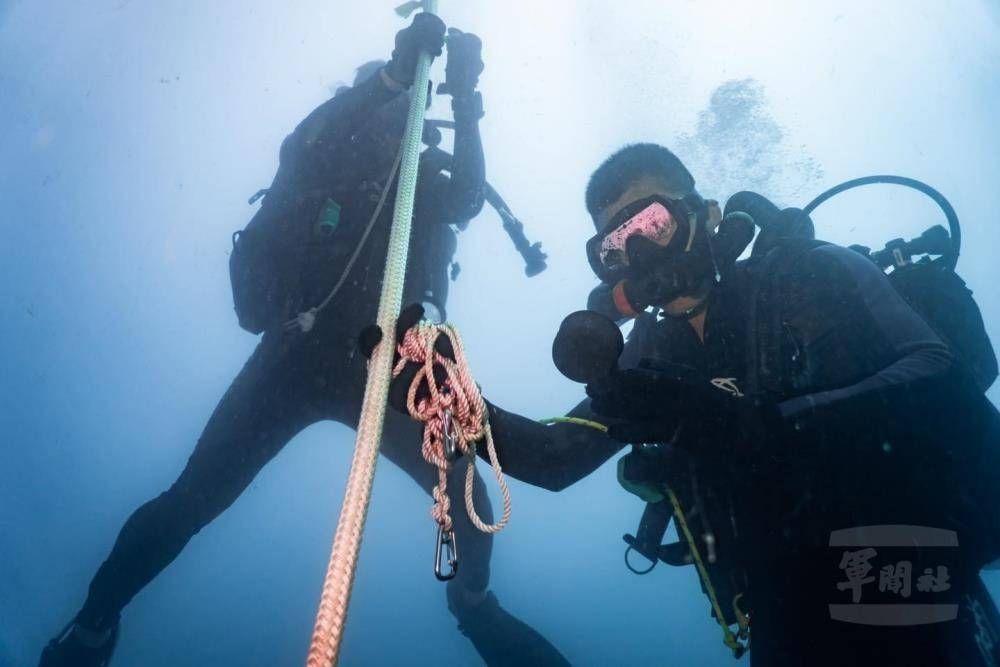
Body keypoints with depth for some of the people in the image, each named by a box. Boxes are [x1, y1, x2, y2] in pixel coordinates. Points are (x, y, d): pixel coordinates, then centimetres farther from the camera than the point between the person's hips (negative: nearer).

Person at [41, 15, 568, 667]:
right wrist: (396, 71, -23)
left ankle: (474, 604, 26)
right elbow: (302, 143, -15)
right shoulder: (317, 169, 8)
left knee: (466, 494, -4)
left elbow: (469, 199, -5)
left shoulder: (423, 186, 15)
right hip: (299, 356, -2)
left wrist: (465, 100, -14)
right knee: (197, 496, -8)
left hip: (383, 368, 3)